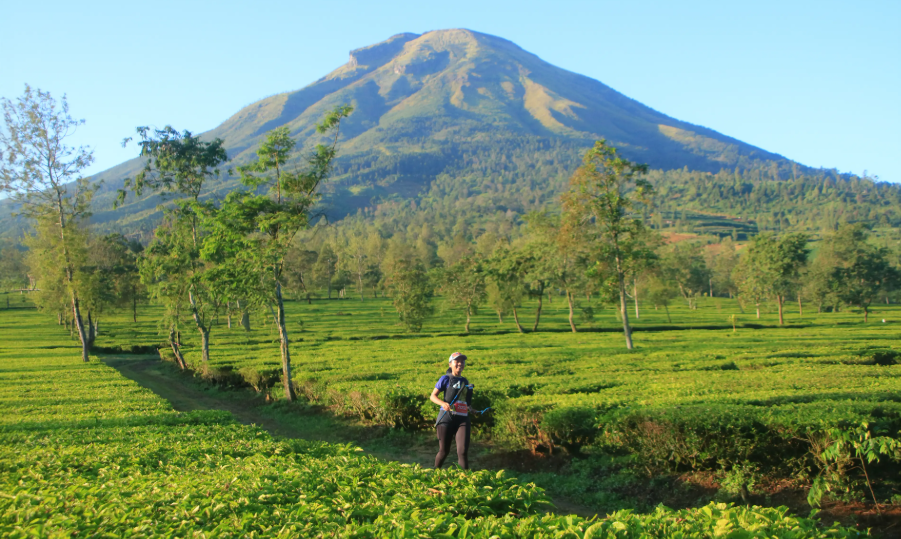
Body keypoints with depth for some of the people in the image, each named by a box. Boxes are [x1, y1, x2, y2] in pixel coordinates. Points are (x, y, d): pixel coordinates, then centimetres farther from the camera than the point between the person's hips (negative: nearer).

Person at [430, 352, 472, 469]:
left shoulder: (465, 381, 15)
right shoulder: (446, 379, 0)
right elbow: (432, 396, -3)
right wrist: (443, 403, -20)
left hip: (463, 419, 3)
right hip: (447, 417, -3)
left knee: (463, 451, -11)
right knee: (444, 451, 7)